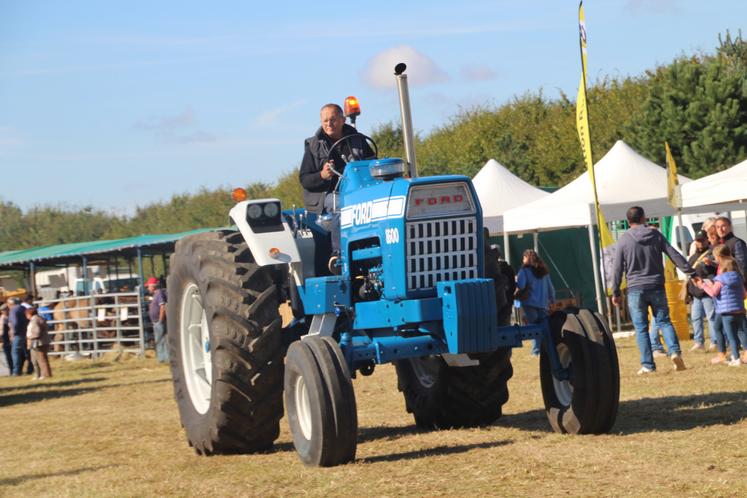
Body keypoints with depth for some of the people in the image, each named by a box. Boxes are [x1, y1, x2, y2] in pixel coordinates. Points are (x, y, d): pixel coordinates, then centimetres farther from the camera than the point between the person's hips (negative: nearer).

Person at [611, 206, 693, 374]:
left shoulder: (624, 239, -3)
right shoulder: (656, 235, 3)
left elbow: (617, 268, -2)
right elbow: (674, 255, 1)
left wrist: (615, 293, 4)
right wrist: (691, 271, 7)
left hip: (635, 289, -2)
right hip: (656, 287, 2)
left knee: (641, 328, 2)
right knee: (664, 321, 10)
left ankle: (647, 365, 1)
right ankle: (675, 352, -11)